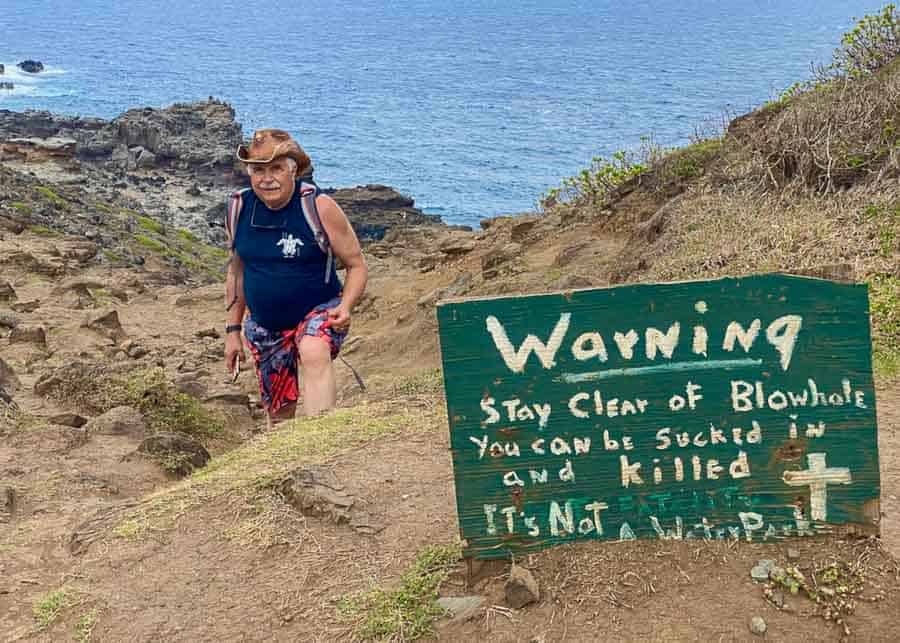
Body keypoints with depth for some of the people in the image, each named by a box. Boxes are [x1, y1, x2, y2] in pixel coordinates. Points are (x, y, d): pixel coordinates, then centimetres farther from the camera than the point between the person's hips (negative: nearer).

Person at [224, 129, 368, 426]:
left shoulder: (318, 206, -14)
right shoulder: (240, 208, -2)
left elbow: (357, 265, -7)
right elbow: (237, 271, 11)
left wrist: (345, 307, -24)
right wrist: (233, 329, 10)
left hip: (318, 311, -4)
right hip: (264, 326, 5)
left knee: (313, 352, -38)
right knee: (278, 413, 8)